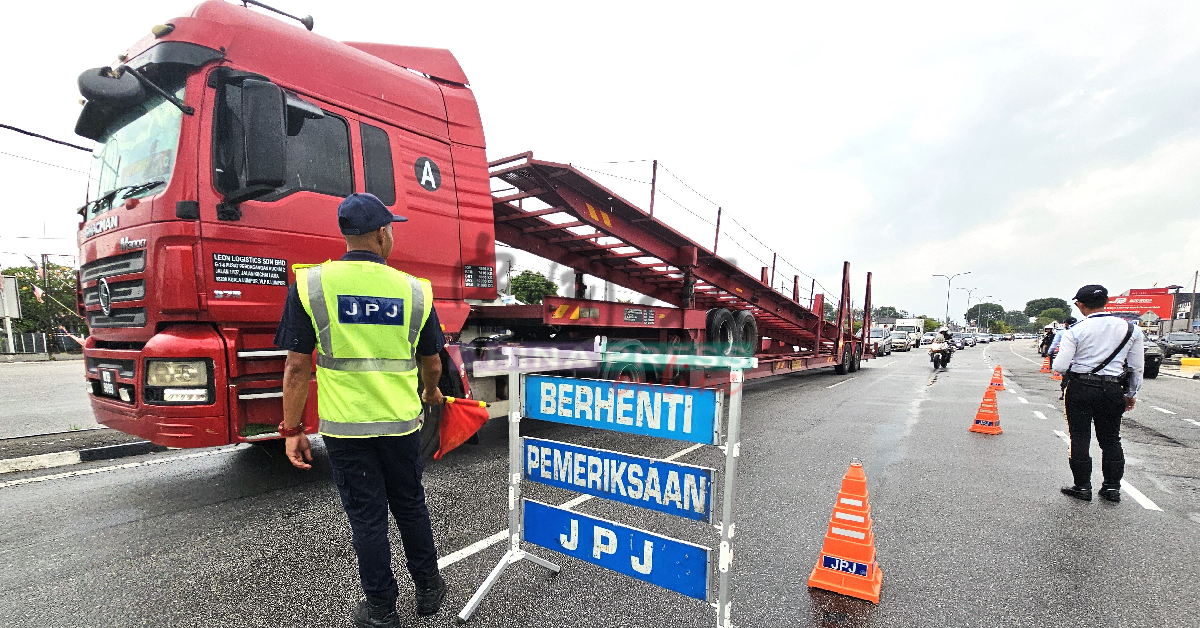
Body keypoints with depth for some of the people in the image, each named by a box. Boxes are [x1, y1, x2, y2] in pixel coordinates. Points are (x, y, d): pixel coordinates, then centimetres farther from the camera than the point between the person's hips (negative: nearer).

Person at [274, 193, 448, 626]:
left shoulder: (310, 284, -8)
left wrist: (292, 429, 1)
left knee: (366, 517, 12)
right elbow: (432, 365, 3)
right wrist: (431, 393, 24)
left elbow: (297, 367, -9)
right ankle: (428, 589, 36)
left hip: (344, 427, -1)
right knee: (410, 507, 19)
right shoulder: (414, 290, -5)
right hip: (400, 424, 1)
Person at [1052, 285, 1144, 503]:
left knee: (1080, 438, 5)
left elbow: (1060, 366, -15)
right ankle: (1112, 487, 20)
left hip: (1080, 389, -4)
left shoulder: (1076, 331, -11)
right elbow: (1137, 368, 9)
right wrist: (1131, 394, 20)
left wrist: (1069, 374, 9)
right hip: (1112, 389, 4)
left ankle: (1082, 487, 11)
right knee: (1111, 440, 15)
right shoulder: (1130, 329, 2)